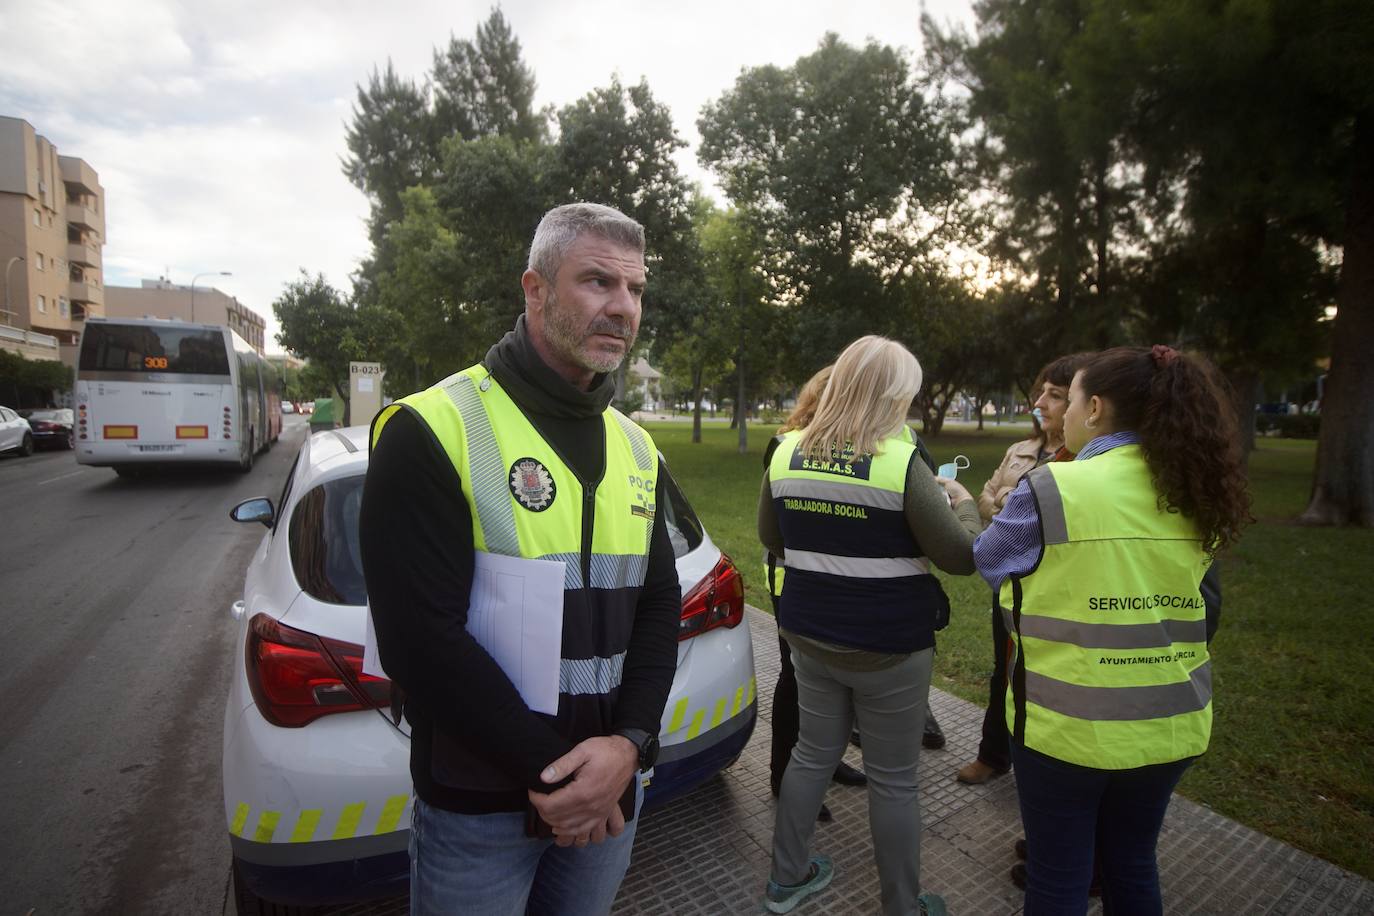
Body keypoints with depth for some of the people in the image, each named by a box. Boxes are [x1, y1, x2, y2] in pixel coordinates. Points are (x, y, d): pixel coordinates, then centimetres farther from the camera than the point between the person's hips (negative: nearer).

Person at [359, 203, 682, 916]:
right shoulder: (432, 431, -16)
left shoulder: (637, 449, 3)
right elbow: (422, 642, -20)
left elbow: (659, 605, 1)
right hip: (476, 806, -5)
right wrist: (548, 772, -17)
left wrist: (630, 743, -12)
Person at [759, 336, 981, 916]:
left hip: (810, 634, 5)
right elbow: (962, 556, -11)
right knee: (893, 780, 14)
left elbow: (771, 539, 10)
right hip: (889, 646, -5)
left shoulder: (786, 454, -3)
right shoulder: (901, 462, -19)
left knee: (813, 752, 22)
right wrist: (964, 504, 7)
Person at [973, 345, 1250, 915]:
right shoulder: (1195, 492, -1)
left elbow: (987, 562, -4)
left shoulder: (1051, 489, -20)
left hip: (1068, 723, -6)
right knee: (1132, 865, 26)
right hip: (1171, 723, 6)